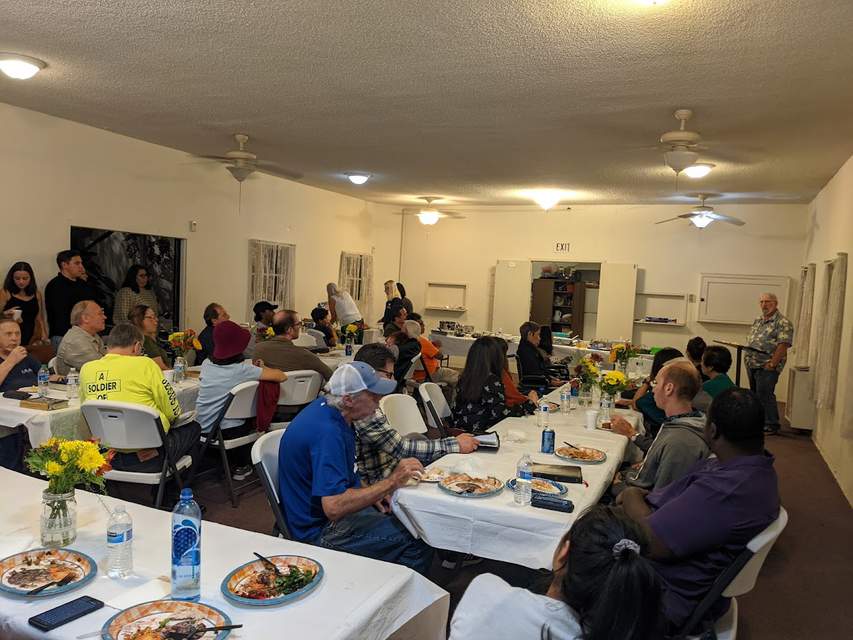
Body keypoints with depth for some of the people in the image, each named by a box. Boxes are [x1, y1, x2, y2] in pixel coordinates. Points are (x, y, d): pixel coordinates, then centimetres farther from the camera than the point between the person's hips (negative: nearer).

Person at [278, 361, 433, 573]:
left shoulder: (327, 408, 1)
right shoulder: (327, 432, -29)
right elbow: (334, 507, -35)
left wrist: (373, 494, 4)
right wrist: (392, 482, -30)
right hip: (318, 530, -10)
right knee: (418, 541, -18)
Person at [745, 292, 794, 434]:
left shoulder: (783, 323, -10)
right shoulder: (757, 321, 16)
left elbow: (783, 345, -17)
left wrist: (772, 364, -20)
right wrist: (747, 357, 10)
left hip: (767, 367, -8)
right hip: (752, 365, 8)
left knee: (765, 395, -7)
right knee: (755, 394, 14)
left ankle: (771, 425, 3)